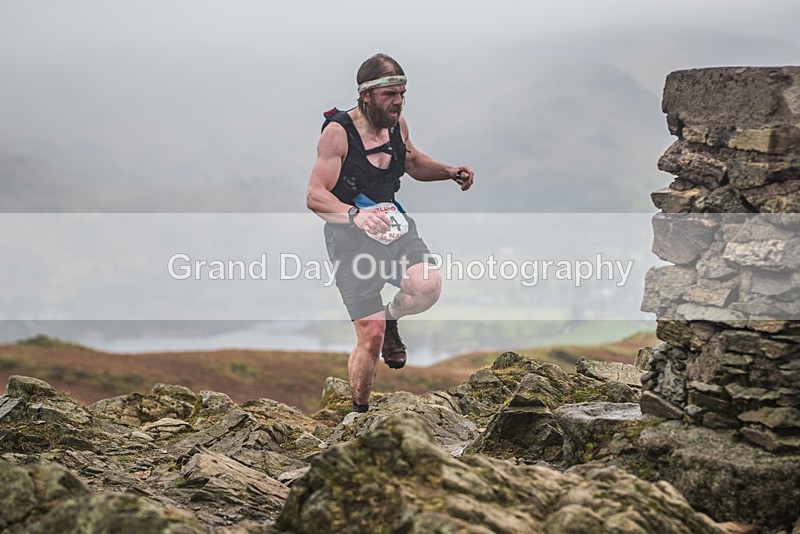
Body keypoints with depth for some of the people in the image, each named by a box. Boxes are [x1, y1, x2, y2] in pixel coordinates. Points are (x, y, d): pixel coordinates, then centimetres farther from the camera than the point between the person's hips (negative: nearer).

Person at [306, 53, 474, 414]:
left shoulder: (397, 123, 4)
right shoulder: (338, 132, -15)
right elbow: (315, 197, -20)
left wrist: (450, 172, 9)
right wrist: (355, 214, -38)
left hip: (395, 227, 5)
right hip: (351, 238, -5)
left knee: (429, 286, -26)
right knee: (370, 337, -8)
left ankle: (390, 319, 9)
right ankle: (359, 409, 17)